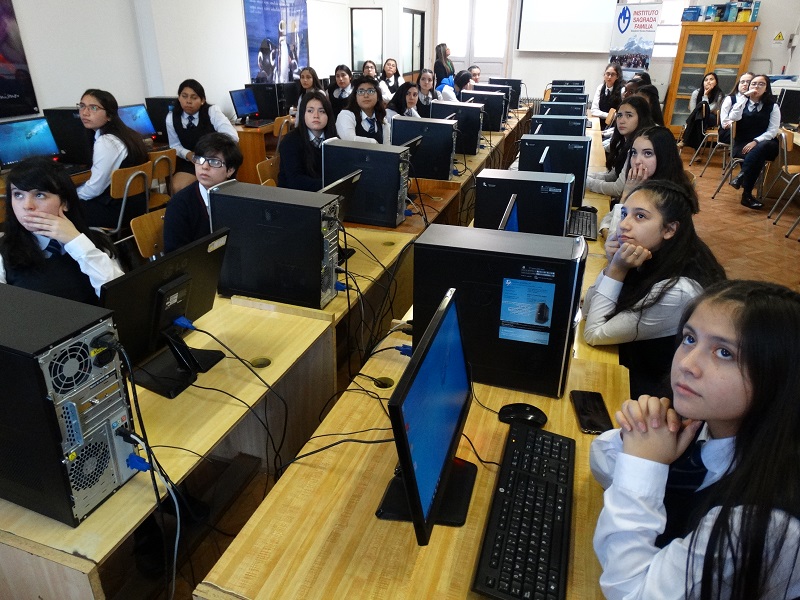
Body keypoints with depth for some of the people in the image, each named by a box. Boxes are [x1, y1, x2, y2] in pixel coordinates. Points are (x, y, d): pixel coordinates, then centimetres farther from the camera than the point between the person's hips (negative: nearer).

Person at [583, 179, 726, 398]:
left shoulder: (677, 292, -30)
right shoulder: (651, 260, -8)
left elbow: (594, 335, -23)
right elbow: (589, 309, -3)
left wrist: (617, 270, -25)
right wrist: (612, 264, -17)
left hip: (648, 387, -6)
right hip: (633, 362, 6)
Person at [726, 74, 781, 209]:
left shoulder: (773, 106, 6)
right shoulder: (742, 102, 11)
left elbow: (773, 131, -4)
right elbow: (733, 118, -11)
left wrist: (756, 141, -19)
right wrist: (744, 98, -11)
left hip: (763, 144, 0)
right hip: (741, 144, 1)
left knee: (758, 150, -38)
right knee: (756, 157, -33)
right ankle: (747, 194, -34)